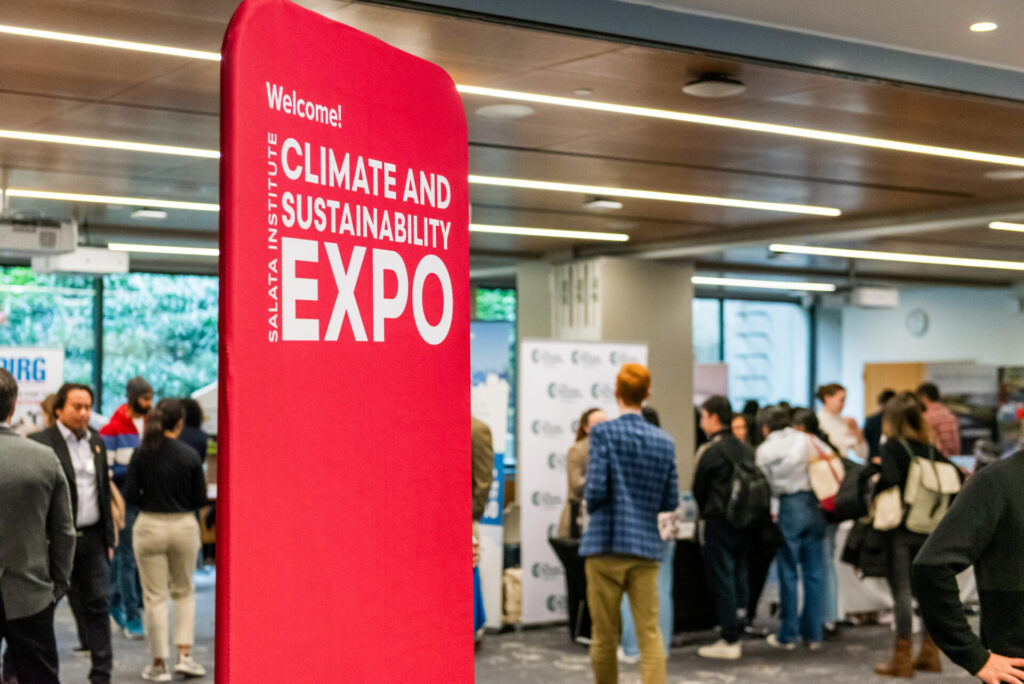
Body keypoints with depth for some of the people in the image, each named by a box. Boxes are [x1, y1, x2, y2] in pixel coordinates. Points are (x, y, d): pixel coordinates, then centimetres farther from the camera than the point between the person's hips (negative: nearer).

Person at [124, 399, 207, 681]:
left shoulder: (141, 454, -6)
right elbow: (200, 499, -4)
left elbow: (130, 494, -6)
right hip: (184, 526, 0)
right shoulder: (190, 455, -8)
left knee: (155, 597, 7)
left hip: (150, 527, 0)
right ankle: (184, 655, 9)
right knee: (184, 592, 18)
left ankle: (159, 664, 10)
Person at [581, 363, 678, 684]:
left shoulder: (603, 432, -7)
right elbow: (670, 501, 7)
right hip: (646, 547, 3)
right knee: (650, 633, 1)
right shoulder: (664, 441, 5)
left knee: (604, 636, 9)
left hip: (606, 544, -3)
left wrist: (591, 504, 8)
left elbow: (595, 489, -14)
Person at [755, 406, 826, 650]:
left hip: (789, 508, -3)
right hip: (814, 505, 3)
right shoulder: (807, 440, 6)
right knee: (814, 572, 8)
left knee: (789, 574, 5)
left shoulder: (764, 450, 0)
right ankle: (813, 632, 14)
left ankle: (788, 635, 9)